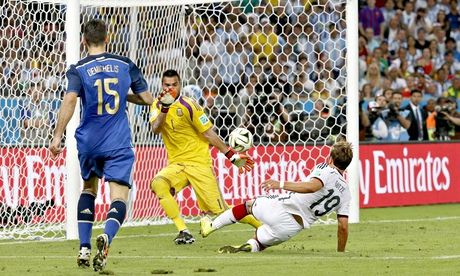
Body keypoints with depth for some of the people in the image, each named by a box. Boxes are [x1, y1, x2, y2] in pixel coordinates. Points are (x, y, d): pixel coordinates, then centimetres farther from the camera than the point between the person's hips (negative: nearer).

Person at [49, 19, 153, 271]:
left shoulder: (79, 69, -3)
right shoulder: (125, 65, 4)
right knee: (119, 195, -6)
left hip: (88, 142, 1)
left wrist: (57, 136, -20)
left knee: (89, 187, 24)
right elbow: (148, 99, 7)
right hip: (118, 145, -1)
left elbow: (70, 99, -20)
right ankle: (106, 236, -39)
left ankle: (84, 248, 15)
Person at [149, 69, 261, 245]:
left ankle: (261, 226, 13)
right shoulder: (157, 105, 5)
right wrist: (165, 107, -29)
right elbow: (155, 129, -14)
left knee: (218, 209, -8)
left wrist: (232, 156, -7)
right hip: (176, 164, 4)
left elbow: (208, 133, -6)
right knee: (158, 184, -29)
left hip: (198, 163, -4)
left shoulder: (188, 105, -10)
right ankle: (183, 231, -23)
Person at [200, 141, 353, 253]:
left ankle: (211, 226, 31)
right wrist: (341, 254, 17)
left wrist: (282, 185, -30)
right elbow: (343, 226, 7)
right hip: (293, 228, 3)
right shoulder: (345, 192, 11)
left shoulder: (326, 170, -1)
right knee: (258, 244, 20)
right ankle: (250, 246, -16)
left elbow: (312, 186, -25)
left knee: (248, 204, 26)